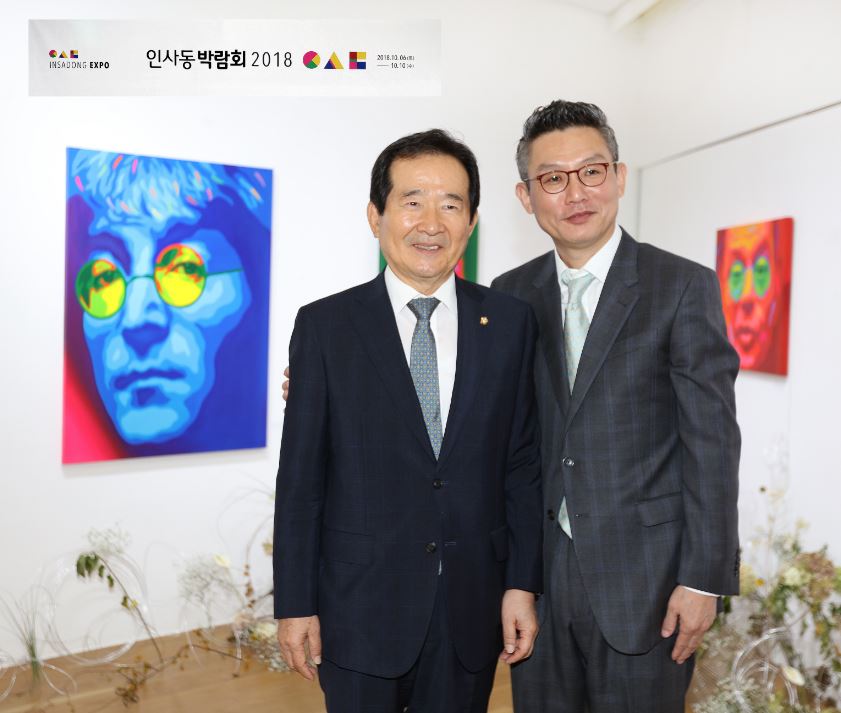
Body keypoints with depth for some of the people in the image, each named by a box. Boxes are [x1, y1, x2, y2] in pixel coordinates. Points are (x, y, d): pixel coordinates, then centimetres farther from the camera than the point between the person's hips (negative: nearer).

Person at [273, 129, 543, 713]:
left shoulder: (510, 323, -2)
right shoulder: (324, 326, -8)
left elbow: (523, 463, 1)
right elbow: (301, 475, -6)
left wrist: (522, 584, 1)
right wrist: (295, 603, -3)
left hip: (472, 607, 2)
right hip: (360, 605, -1)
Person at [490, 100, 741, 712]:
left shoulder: (683, 287, -7)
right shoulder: (511, 294, 4)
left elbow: (712, 440, -9)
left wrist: (704, 579, -10)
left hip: (641, 573, -3)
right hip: (538, 569, 4)